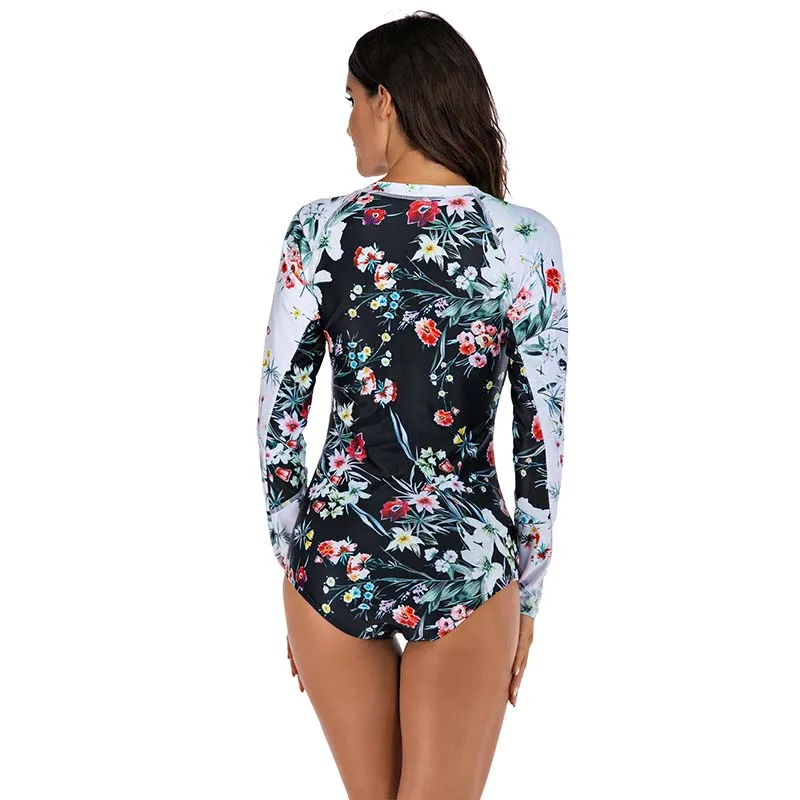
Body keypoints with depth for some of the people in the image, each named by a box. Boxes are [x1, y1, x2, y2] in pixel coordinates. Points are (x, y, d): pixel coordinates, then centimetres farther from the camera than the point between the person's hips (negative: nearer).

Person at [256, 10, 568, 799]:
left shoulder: (320, 229, -6)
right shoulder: (526, 239, -7)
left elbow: (278, 417, -2)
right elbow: (542, 438, -5)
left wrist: (295, 565, 11)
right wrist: (526, 596, 7)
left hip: (335, 556, 2)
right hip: (465, 564, -1)